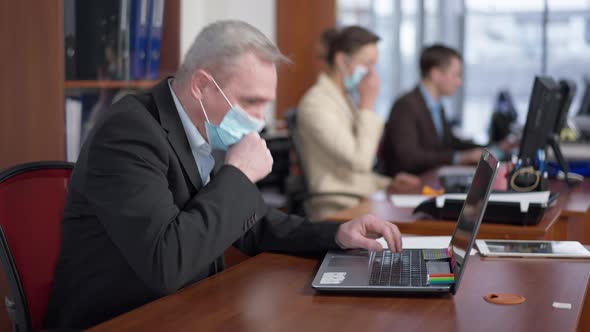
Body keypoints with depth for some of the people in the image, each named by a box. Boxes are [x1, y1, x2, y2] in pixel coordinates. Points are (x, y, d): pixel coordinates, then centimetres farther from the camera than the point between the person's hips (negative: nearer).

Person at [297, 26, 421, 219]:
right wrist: (368, 105, -13)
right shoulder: (316, 103, -13)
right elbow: (360, 161, -20)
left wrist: (388, 184, 5)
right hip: (338, 212, -9)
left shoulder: (346, 99, 16)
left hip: (361, 205, 9)